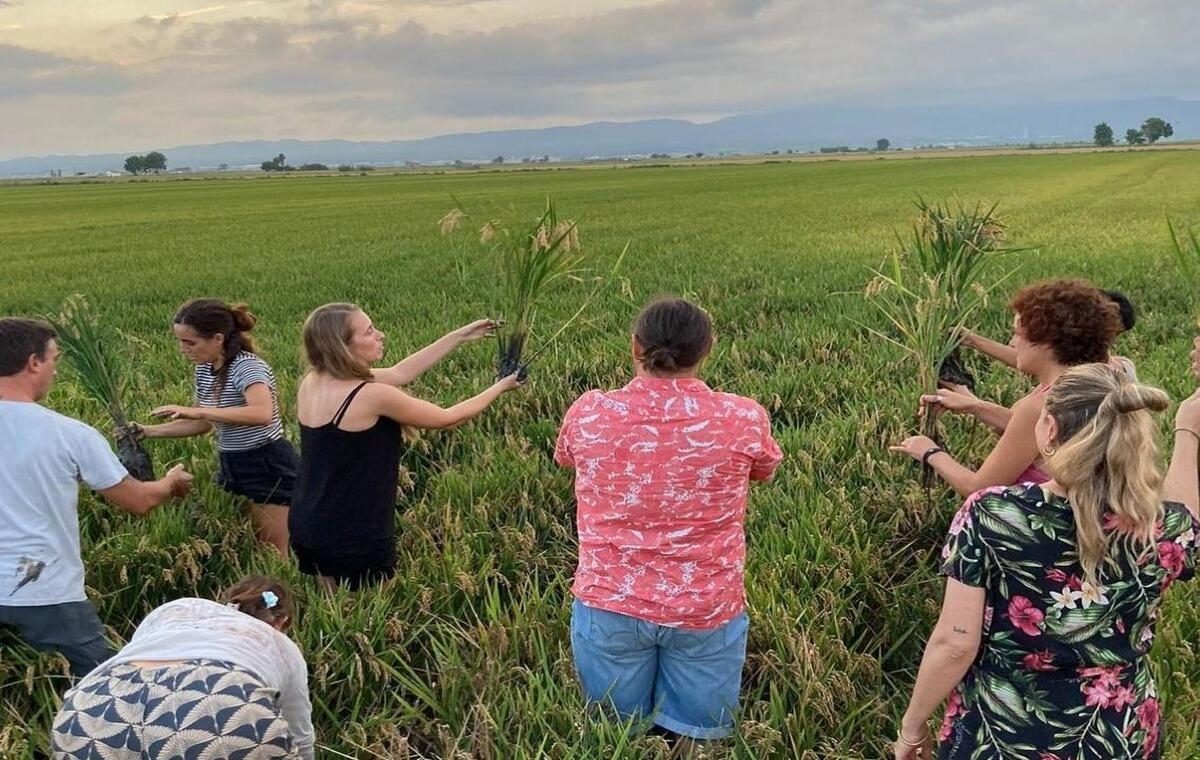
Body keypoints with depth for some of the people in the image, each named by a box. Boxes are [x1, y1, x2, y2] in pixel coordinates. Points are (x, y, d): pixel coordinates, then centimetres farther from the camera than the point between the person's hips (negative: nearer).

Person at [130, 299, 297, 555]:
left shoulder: (248, 367, -21)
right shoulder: (203, 370, 4)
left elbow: (262, 414, -41)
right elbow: (202, 424, 16)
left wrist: (197, 410, -40)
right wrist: (149, 431, 5)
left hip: (268, 468, -8)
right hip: (230, 467, 8)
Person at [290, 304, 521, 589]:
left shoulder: (312, 382, 0)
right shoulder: (370, 396, -23)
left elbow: (399, 373, 10)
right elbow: (449, 418, -9)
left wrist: (459, 336, 13)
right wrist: (500, 387, 7)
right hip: (354, 539, -8)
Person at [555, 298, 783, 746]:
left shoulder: (589, 413, -10)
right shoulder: (744, 419, -12)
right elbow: (764, 473, 12)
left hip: (609, 605, 1)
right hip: (707, 610, -1)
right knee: (693, 739, 17)